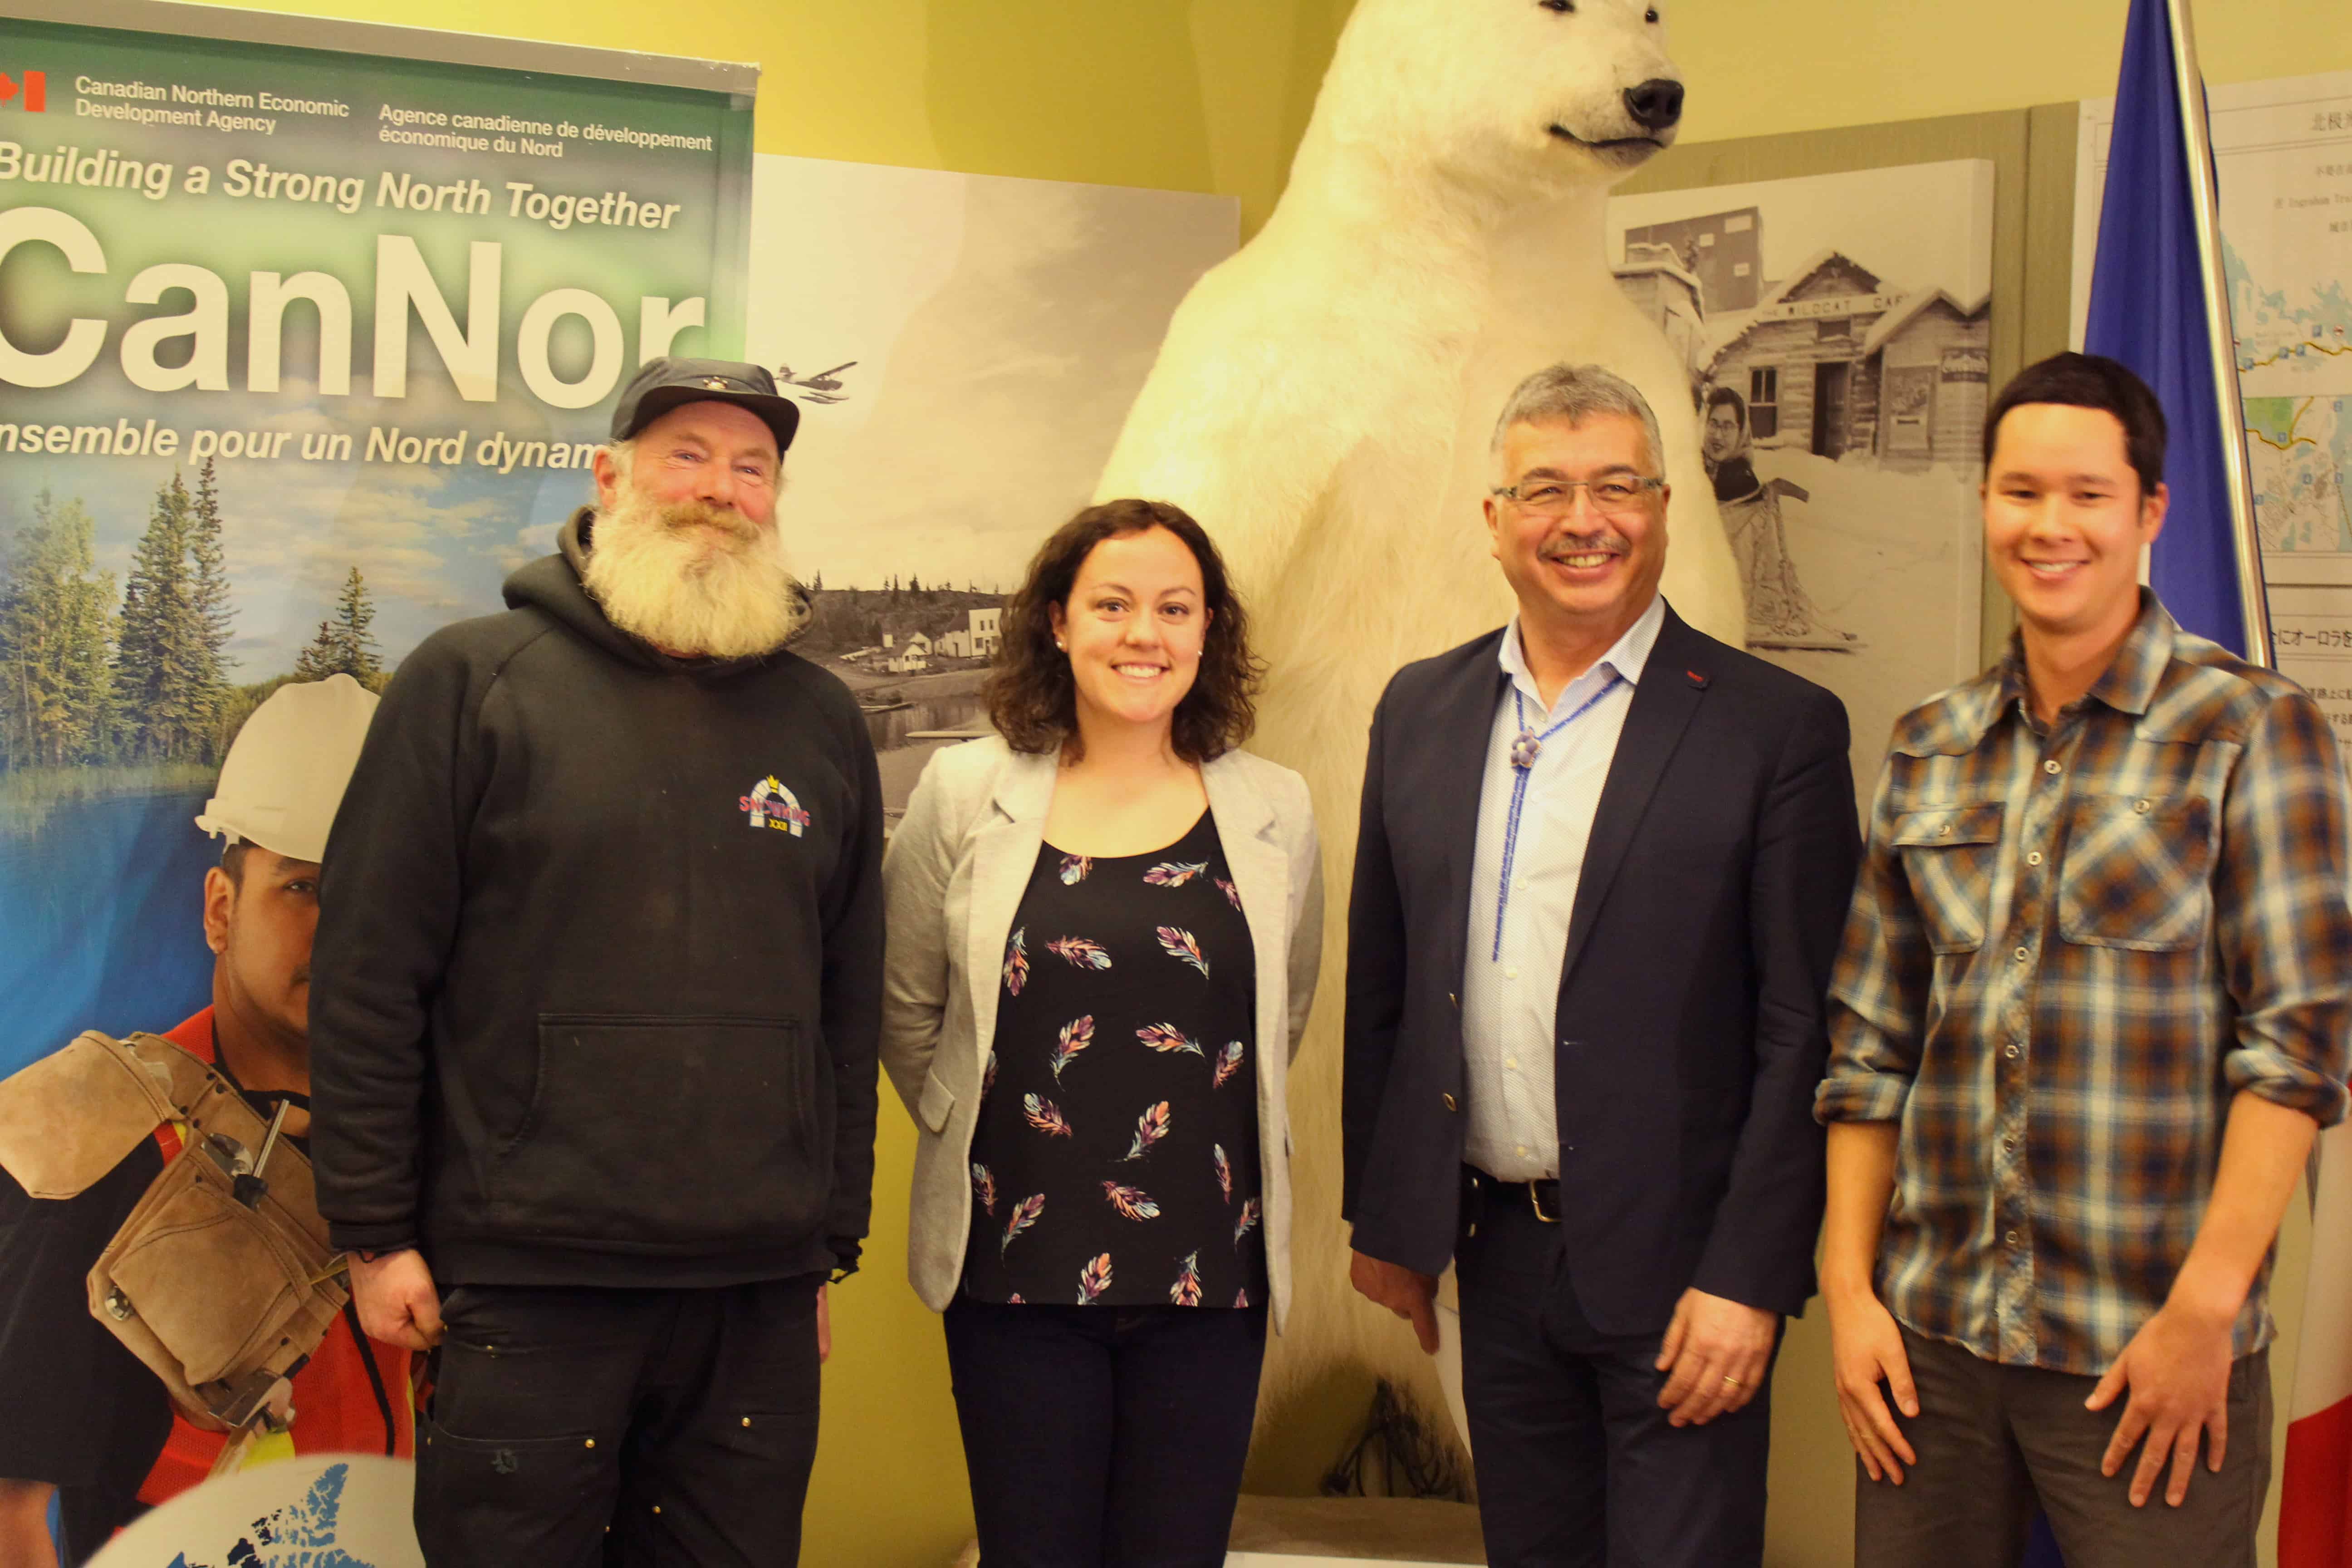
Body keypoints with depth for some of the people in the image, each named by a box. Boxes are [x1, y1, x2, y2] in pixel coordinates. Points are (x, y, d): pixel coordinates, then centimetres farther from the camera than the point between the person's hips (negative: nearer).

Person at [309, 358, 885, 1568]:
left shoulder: (821, 722, 12)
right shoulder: (470, 682, 1)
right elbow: (369, 969, -2)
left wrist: (831, 1242, 13)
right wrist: (376, 1231, -6)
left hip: (760, 1296, 3)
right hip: (523, 1286, -3)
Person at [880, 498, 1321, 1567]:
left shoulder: (1273, 812, 2)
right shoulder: (965, 796, -1)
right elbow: (905, 1011, 8)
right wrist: (978, 1134, 10)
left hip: (1209, 1275, 1)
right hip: (1016, 1268, -1)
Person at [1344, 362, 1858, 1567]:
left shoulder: (1775, 726, -7)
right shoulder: (1420, 711, 7)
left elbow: (1801, 1033, -9)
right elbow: (1380, 986, 11)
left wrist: (1747, 1279, -13)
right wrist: (1380, 1220, 11)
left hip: (1673, 1269, -4)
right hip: (1495, 1254, 4)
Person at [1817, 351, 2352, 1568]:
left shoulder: (2253, 729, -3)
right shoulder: (1926, 751, 10)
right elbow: (1869, 1044, 10)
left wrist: (2206, 1307, -14)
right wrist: (1849, 1286, 3)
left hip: (2147, 1360, -4)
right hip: (1930, 1337, 4)